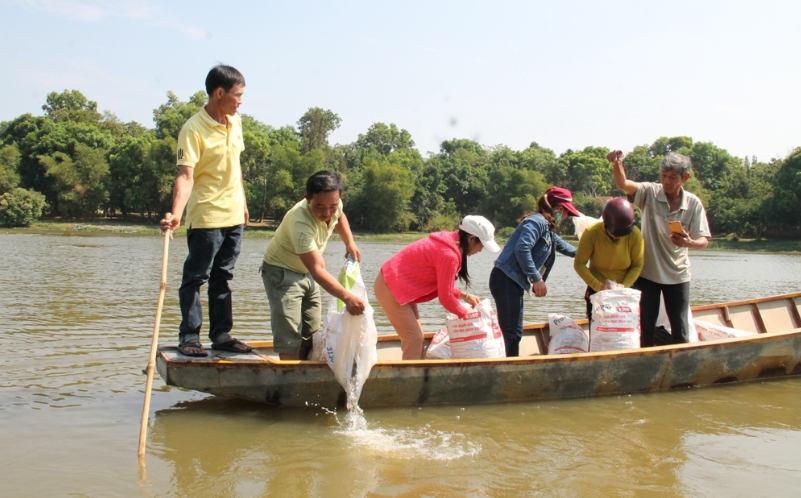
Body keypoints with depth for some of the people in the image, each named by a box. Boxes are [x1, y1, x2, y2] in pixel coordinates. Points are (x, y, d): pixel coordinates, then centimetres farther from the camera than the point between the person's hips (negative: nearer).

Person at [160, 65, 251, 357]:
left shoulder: (235, 122, 8)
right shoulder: (193, 130, -16)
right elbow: (185, 175, -23)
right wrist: (176, 213, -36)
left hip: (234, 216, 7)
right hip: (206, 217, -7)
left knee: (222, 278, 14)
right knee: (195, 278, 2)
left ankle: (221, 335, 21)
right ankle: (189, 336, 10)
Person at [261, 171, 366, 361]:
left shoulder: (334, 204, -16)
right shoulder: (301, 223, -39)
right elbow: (318, 270, -44)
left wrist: (350, 243, 0)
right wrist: (346, 296, -54)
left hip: (306, 272, 8)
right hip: (282, 272, -8)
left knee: (310, 334, 12)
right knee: (290, 338, -15)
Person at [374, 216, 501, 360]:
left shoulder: (450, 242, 4)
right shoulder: (449, 255, -25)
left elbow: (443, 285, 14)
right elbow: (445, 297, -17)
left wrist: (466, 296, 10)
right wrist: (466, 314, -2)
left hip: (395, 283, 10)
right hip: (391, 288, -10)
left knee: (416, 337, 12)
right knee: (414, 339, -8)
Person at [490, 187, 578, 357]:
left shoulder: (547, 228, 21)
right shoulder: (537, 222, -11)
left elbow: (560, 244, 41)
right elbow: (522, 248, -25)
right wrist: (537, 279, -21)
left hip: (513, 283, 11)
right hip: (505, 280, -11)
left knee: (515, 333, 11)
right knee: (511, 333, -14)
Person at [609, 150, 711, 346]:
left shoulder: (694, 204, -5)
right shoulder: (650, 193, -9)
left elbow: (704, 240, -6)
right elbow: (623, 184, -26)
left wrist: (690, 243, -29)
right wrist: (617, 164, -46)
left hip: (677, 276, 1)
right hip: (646, 272, -1)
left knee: (680, 329, 7)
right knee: (645, 327, 6)